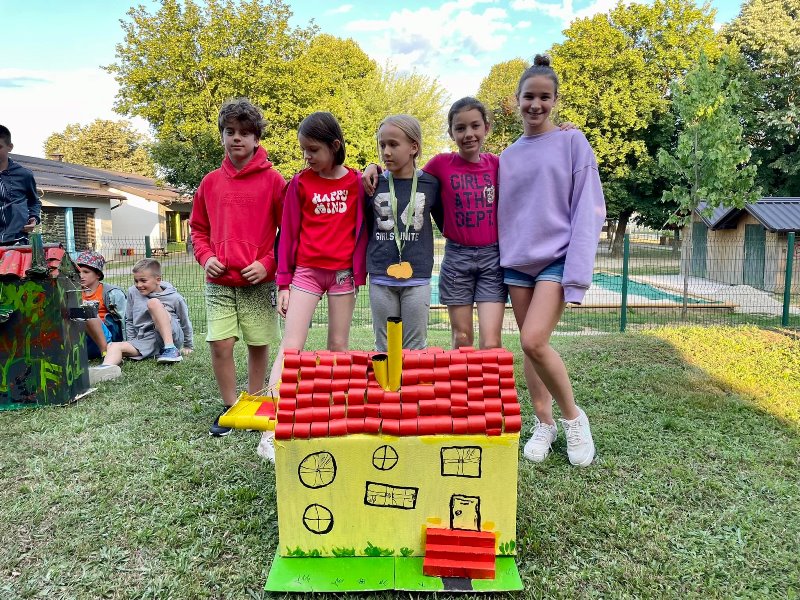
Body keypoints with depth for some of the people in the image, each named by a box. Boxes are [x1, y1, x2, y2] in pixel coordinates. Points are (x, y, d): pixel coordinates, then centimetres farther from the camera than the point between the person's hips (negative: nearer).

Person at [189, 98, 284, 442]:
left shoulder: (273, 180, -2)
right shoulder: (210, 182, 8)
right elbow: (198, 228, 17)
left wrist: (267, 263, -11)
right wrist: (206, 257, 0)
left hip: (259, 281, -2)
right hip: (218, 282, 3)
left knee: (258, 345, 7)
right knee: (220, 345, -3)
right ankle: (229, 407, 14)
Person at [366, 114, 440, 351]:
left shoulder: (430, 184, -1)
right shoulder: (375, 184, 2)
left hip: (417, 278, -1)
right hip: (381, 278, 1)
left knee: (415, 347, 7)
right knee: (384, 347, 10)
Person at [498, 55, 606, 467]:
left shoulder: (572, 142, -1)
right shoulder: (508, 156, 12)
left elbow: (588, 210, -6)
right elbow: (503, 213, 14)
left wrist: (576, 271, -15)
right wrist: (501, 262, 6)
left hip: (557, 258, -4)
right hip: (517, 261, 5)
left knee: (534, 341, -18)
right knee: (528, 346, 6)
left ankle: (573, 416, 5)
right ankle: (544, 424, 23)